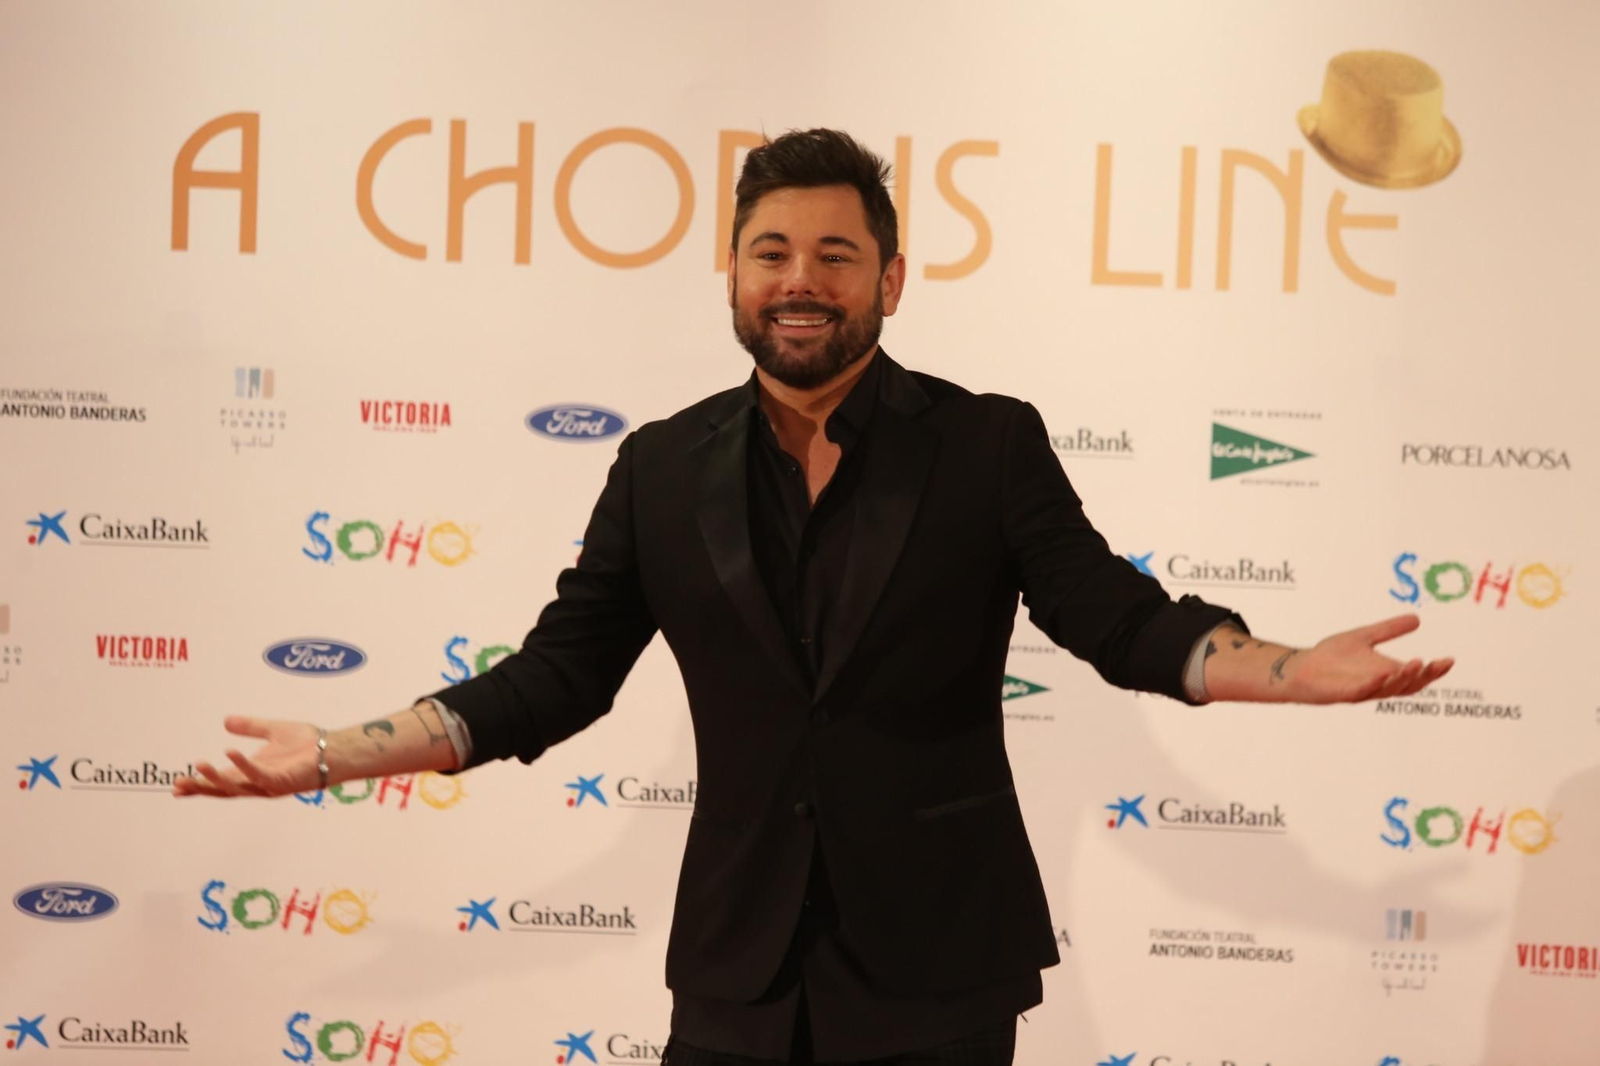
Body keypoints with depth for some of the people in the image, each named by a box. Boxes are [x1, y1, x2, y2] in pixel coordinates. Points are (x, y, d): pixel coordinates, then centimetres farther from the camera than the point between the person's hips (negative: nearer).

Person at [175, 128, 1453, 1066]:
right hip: (741, 960, 2)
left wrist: (1300, 669, -22)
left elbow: (1118, 619, -4)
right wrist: (336, 753, -3)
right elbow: (561, 671, 5)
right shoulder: (664, 467, 4)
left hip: (935, 956, -2)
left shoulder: (989, 444, -2)